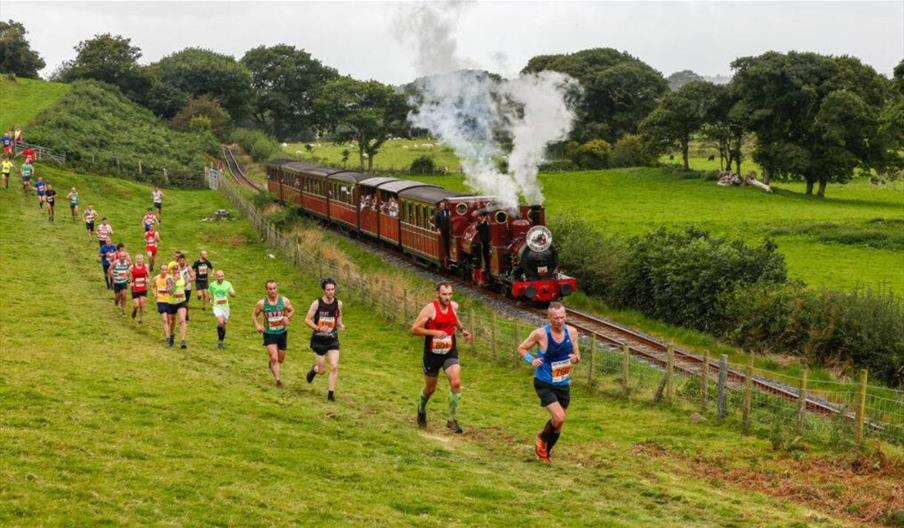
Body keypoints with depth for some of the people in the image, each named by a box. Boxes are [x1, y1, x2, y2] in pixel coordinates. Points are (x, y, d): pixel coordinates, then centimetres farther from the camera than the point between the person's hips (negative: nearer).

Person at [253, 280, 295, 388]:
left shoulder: (284, 301, -7)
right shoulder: (261, 303, -9)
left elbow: (292, 311, 8)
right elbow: (254, 315, 5)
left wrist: (287, 317, -13)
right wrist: (257, 325, -12)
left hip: (282, 333, 2)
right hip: (269, 334, -2)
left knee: (280, 359, 15)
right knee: (274, 358, -16)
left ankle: (272, 364, 49)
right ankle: (278, 380, -11)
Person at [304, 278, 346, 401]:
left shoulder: (338, 303, -1)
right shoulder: (317, 303, -12)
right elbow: (307, 320, -8)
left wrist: (340, 325, -6)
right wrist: (318, 328, -25)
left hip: (333, 339, 2)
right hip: (319, 340, -2)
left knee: (334, 367, -10)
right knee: (322, 370, 4)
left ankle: (331, 393, 1)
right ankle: (314, 369, 41)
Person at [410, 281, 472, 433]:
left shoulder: (454, 306, -2)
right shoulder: (430, 309, -17)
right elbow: (414, 329, -17)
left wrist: (462, 329, 6)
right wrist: (433, 332, -28)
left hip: (450, 352, 3)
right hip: (432, 354, -3)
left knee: (456, 383, -17)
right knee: (430, 388, 14)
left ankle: (452, 419, -6)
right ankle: (421, 409, 46)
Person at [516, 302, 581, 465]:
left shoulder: (571, 332, -4)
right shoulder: (541, 333, -16)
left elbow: (577, 355, 8)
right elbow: (522, 348, -3)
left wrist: (575, 358, -16)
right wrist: (531, 360, -21)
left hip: (563, 384, 5)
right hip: (544, 384, -5)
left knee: (558, 423, 15)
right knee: (559, 418, -19)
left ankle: (546, 452, 38)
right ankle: (542, 438, 11)